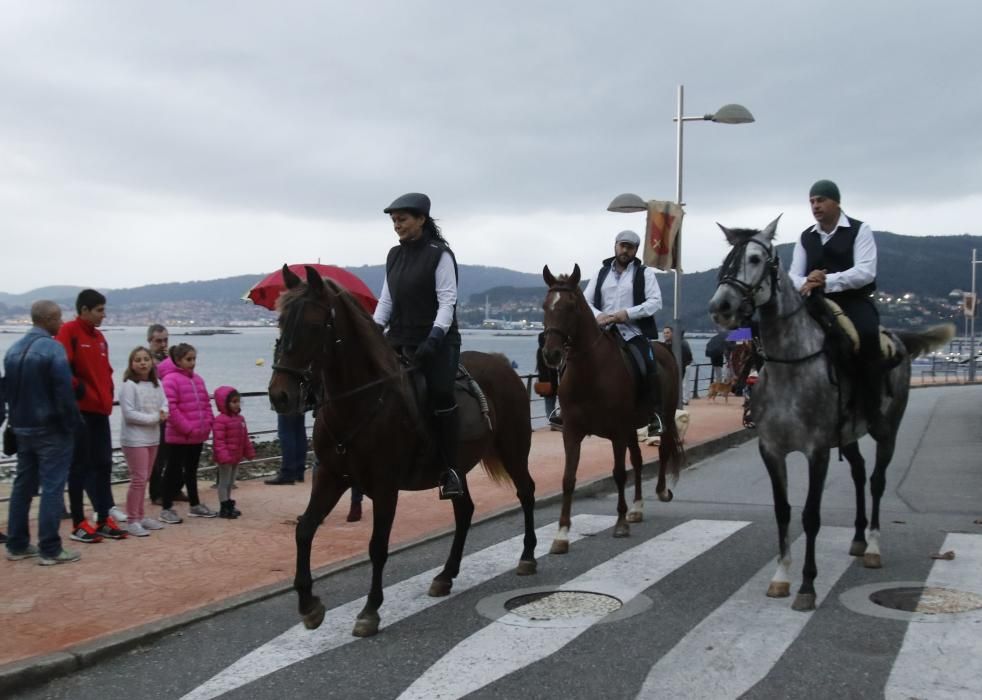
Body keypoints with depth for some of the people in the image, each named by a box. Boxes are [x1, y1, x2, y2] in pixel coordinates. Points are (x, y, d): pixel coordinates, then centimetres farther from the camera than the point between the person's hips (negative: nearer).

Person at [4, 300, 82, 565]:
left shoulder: (13, 349, 9)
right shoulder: (53, 348, -16)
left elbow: (7, 389, 14)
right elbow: (64, 391, -21)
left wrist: (16, 421, 18)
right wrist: (72, 423, -11)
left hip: (22, 428, 8)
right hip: (51, 429, -8)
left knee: (23, 485, 14)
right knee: (52, 487, -4)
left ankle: (17, 545, 20)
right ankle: (50, 550, -2)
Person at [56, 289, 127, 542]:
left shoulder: (99, 337, 15)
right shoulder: (68, 332, -10)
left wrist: (108, 395, 10)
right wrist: (78, 390, -17)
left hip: (100, 411, 8)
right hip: (80, 411, -8)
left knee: (103, 464, 9)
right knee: (80, 467, -1)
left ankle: (103, 520, 16)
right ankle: (79, 524, 7)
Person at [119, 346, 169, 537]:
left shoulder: (157, 383, 7)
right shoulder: (129, 385, -13)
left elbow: (164, 403, 8)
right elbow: (129, 413, -19)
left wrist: (163, 414, -15)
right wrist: (154, 417, -17)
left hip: (153, 437, 7)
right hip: (134, 439, -7)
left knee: (144, 479, 14)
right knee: (138, 479, -8)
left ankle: (140, 516, 24)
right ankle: (132, 521, -1)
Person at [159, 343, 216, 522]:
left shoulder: (198, 379, 11)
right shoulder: (171, 379, -13)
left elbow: (206, 404, 16)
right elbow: (170, 408, -19)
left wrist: (208, 423, 1)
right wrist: (187, 428, -19)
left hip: (198, 436, 7)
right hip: (178, 437, -7)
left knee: (192, 471, 18)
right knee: (173, 472, 0)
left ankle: (195, 505, 28)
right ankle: (166, 508, 7)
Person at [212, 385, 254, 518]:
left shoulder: (240, 418, 10)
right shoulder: (220, 420, -18)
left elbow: (245, 438, 16)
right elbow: (218, 440, -22)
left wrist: (249, 452, 17)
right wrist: (223, 455, -27)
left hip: (236, 457, 9)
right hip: (226, 458, -9)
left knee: (230, 482, 17)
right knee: (224, 481, -1)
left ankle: (229, 505, 26)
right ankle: (224, 508, 4)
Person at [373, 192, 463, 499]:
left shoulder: (440, 254, -6)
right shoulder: (394, 256, 12)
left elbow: (447, 301, -12)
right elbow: (386, 300, 14)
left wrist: (434, 338, -24)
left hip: (437, 339, -6)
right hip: (399, 339, 7)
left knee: (440, 392, -26)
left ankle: (450, 469, -18)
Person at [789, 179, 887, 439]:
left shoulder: (860, 230, -2)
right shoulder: (805, 237, 12)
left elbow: (865, 272, -15)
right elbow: (794, 276, 7)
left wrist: (826, 280, -27)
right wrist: (806, 283, -19)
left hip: (854, 301, -4)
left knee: (867, 336, -35)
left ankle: (872, 410, -22)